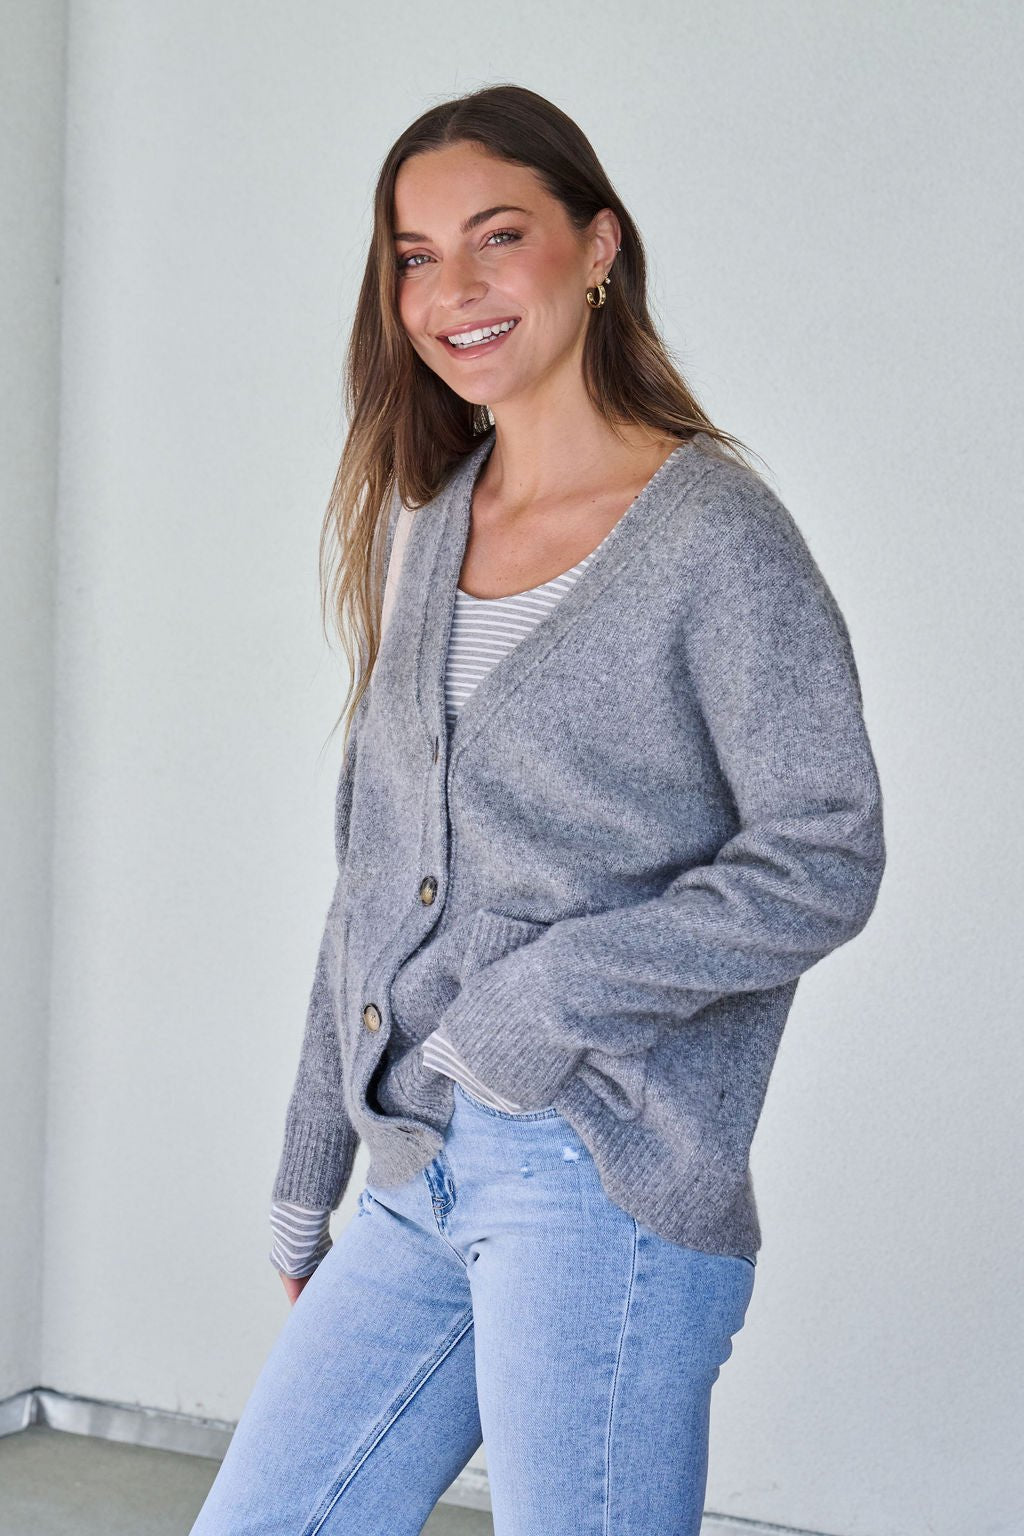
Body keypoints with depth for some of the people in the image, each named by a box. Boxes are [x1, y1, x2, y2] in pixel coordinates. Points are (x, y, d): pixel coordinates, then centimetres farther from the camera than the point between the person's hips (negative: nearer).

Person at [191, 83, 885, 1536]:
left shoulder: (714, 533, -6)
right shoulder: (437, 527, 14)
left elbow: (823, 859, -11)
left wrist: (541, 999, -14)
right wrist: (310, 1176, 18)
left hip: (605, 1181, -7)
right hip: (419, 1181, 7)